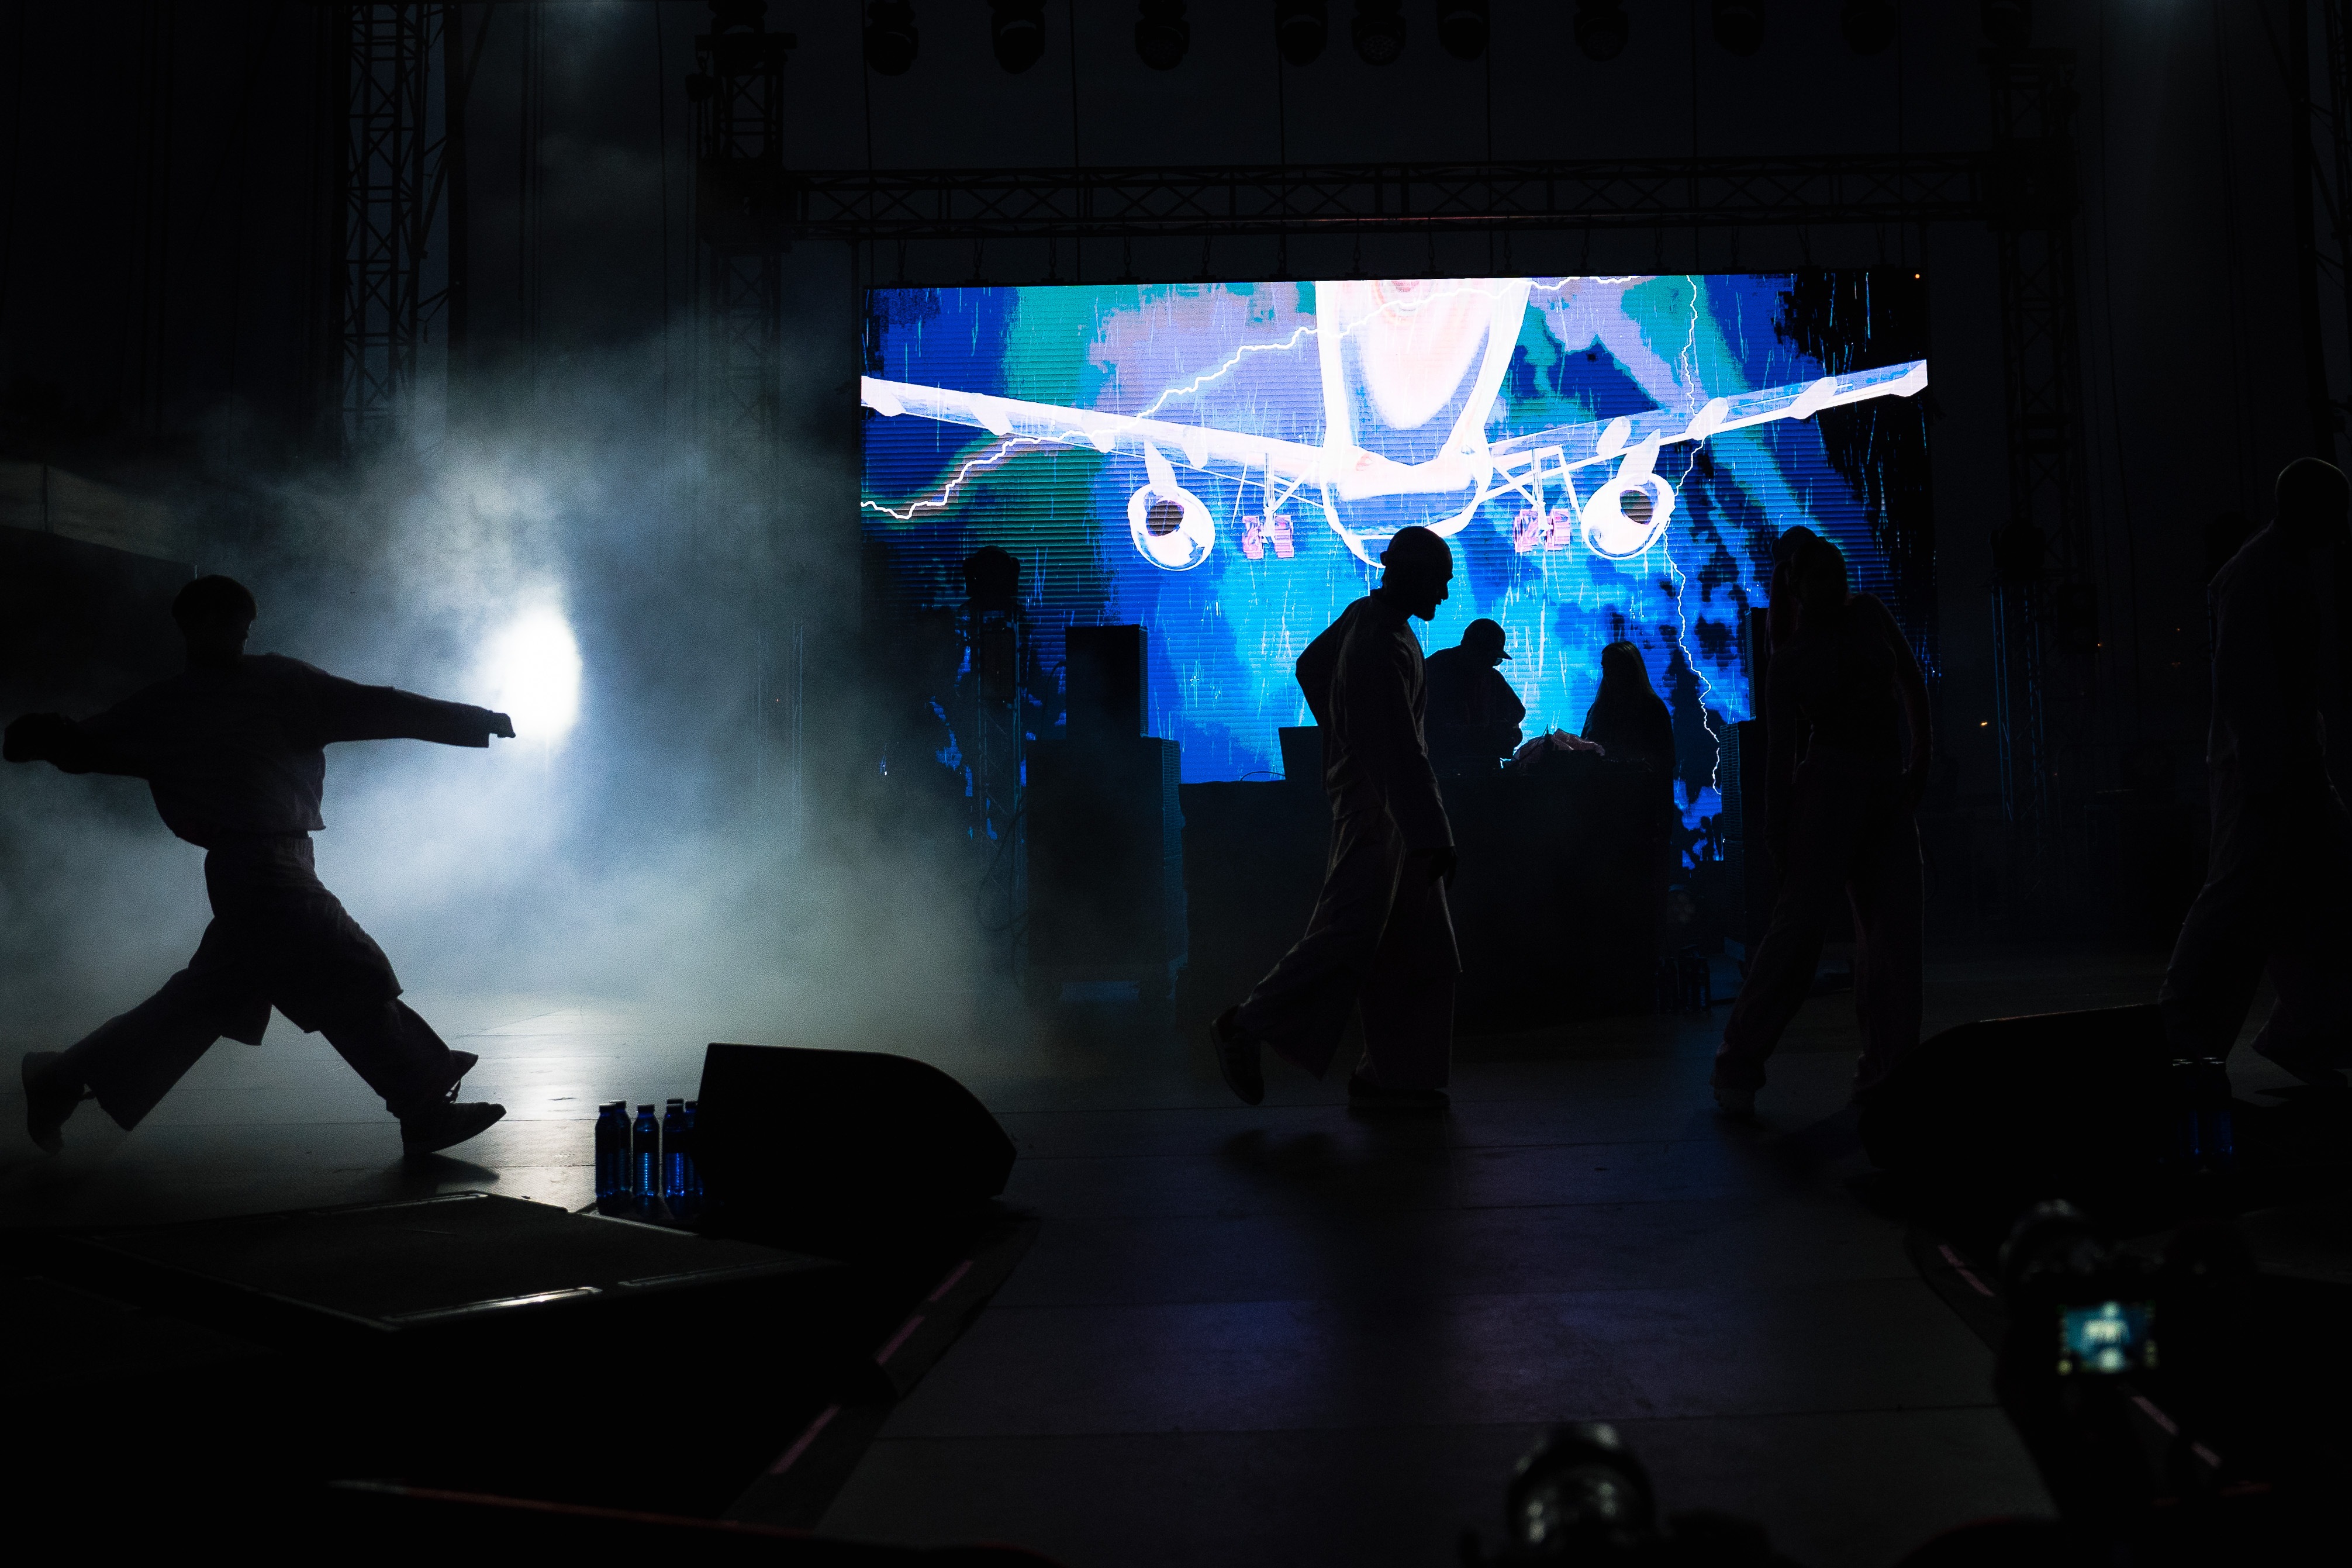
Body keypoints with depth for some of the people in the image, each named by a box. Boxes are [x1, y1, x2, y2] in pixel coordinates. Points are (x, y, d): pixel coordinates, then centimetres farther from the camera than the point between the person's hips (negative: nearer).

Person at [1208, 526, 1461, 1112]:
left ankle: (1394, 1075, 16)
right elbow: (1400, 752, -27)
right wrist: (1432, 835, -26)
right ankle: (1247, 1029, 8)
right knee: (1347, 937, -5)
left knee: (1420, 950, 11)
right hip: (1376, 809, -10)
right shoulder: (1381, 651, -23)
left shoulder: (1367, 615, 8)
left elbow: (1310, 667, 24)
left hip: (1391, 810, 10)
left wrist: (1345, 737, 30)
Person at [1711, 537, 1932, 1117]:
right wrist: (1777, 835, -8)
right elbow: (1780, 753, -3)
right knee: (1801, 918, -14)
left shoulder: (1869, 614, 11)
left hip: (1890, 785, 6)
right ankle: (1739, 1065, -11)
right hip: (1830, 784, -5)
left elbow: (1912, 678, 16)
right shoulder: (1791, 661, -1)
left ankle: (1885, 1068, 8)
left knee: (1895, 926, 2)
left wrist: (1923, 749, 7)